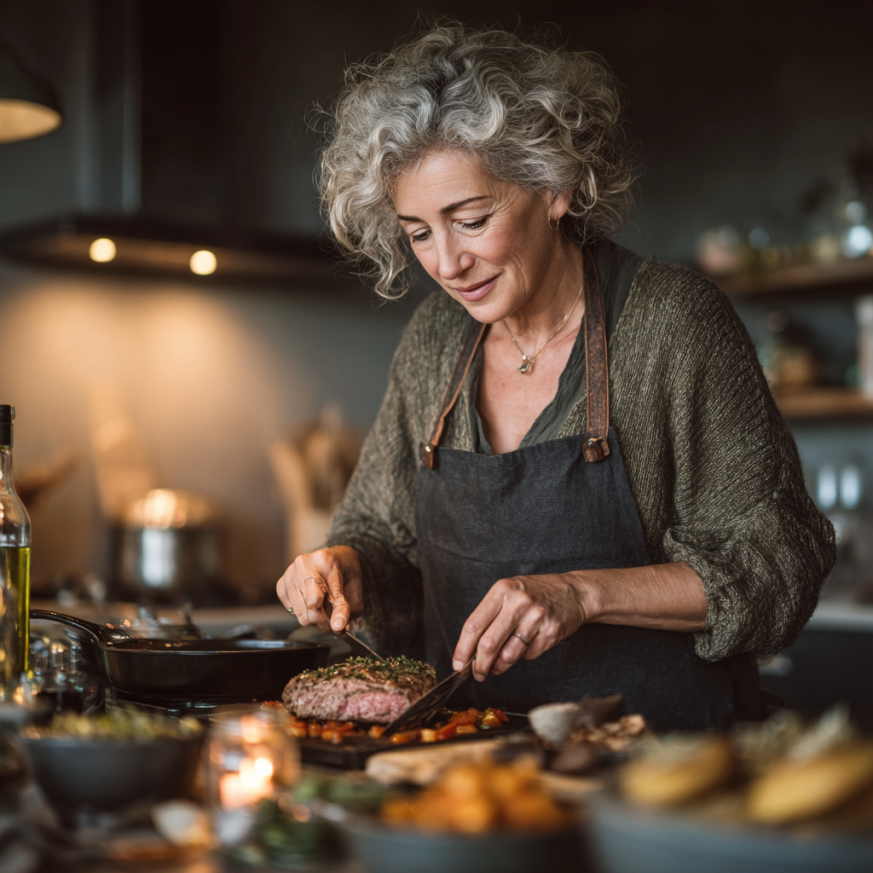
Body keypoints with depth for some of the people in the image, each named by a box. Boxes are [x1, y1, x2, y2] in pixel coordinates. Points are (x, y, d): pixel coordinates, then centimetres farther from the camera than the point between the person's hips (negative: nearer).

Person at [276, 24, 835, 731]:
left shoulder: (673, 322, -10)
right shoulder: (434, 339, 5)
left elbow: (778, 565, -10)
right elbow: (384, 533, 15)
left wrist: (584, 593, -21)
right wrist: (346, 567, -7)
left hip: (661, 752, -3)